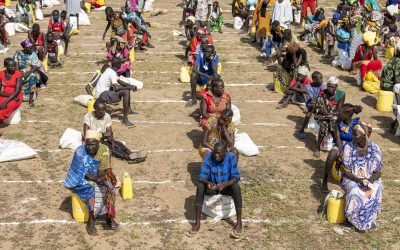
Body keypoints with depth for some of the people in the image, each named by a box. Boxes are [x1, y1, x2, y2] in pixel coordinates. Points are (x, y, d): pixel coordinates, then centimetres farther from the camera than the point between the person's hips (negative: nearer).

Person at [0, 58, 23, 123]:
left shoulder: (18, 74, -10)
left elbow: (17, 91, -17)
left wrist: (6, 101, -26)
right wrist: (9, 95, -17)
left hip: (16, 98, -4)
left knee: (5, 107, -32)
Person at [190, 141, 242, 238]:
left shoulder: (231, 157, -22)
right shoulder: (209, 156, -19)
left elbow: (236, 176, -24)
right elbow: (202, 175, -20)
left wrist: (225, 184, -42)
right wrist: (207, 183, -42)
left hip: (227, 186, -1)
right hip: (212, 186, 1)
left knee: (236, 187, -34)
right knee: (200, 186, -30)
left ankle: (239, 223, -26)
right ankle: (197, 223, -28)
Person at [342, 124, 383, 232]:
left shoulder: (374, 148, -10)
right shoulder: (349, 148, -12)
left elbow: (378, 172, -4)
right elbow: (347, 172, -9)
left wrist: (369, 181, -24)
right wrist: (360, 180, -25)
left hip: (371, 179, 1)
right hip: (352, 179, -1)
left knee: (374, 194, -30)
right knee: (355, 194, -31)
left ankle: (369, 220, -3)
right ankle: (359, 222, -6)